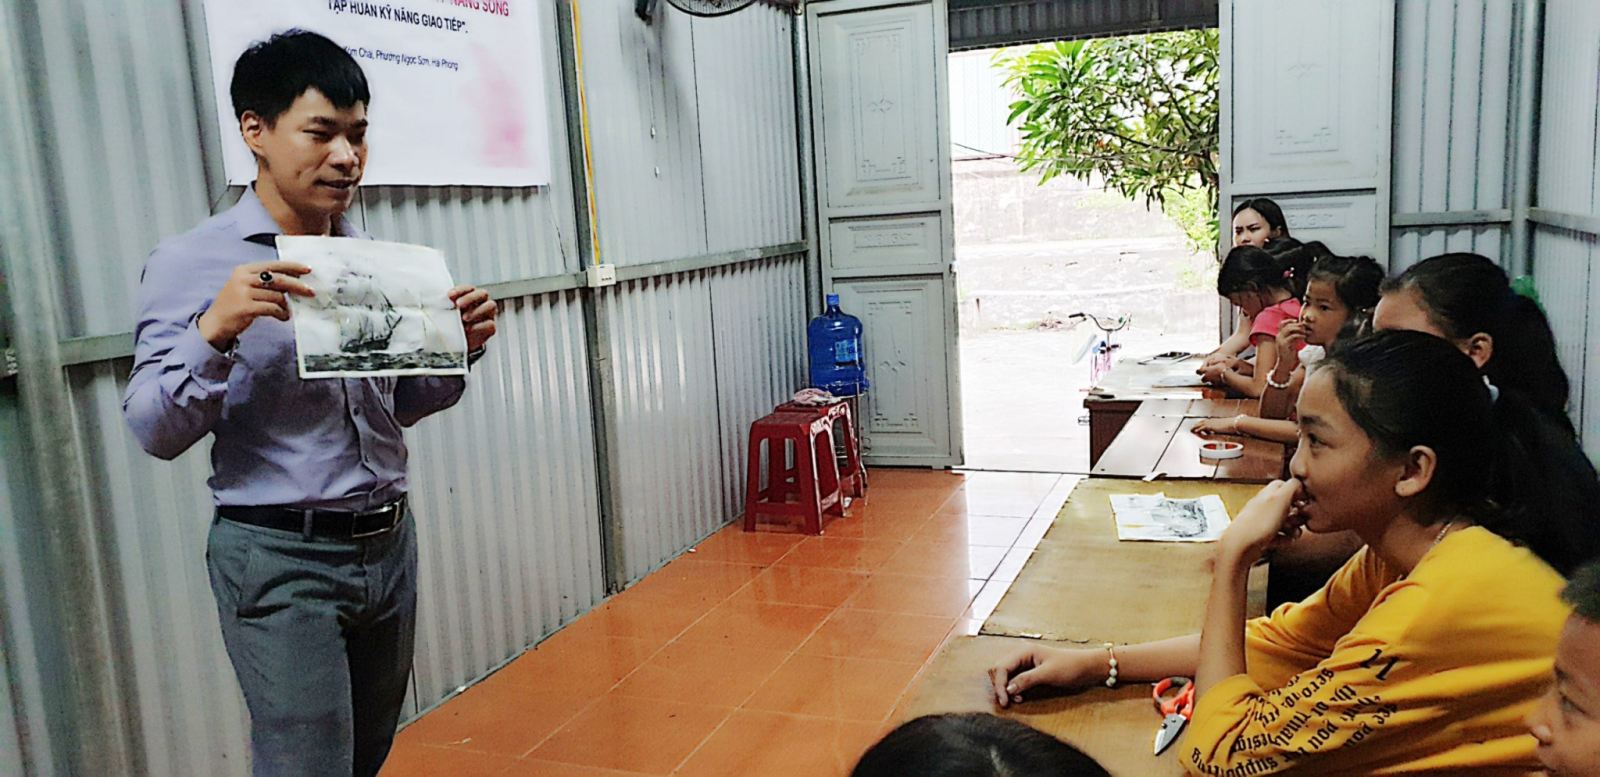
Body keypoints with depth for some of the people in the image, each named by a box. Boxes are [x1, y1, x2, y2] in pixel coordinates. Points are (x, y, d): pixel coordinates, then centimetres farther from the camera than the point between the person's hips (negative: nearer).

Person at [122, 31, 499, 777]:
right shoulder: (189, 262, -8)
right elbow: (155, 431, -9)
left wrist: (458, 349, -3)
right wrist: (213, 332, -25)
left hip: (389, 545, 5)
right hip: (279, 558, -5)